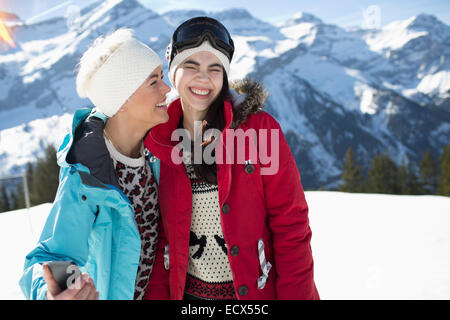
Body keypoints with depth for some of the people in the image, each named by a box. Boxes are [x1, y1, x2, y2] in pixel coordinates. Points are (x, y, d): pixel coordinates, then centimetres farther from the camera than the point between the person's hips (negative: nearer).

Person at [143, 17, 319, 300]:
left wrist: (298, 294, -14)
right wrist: (156, 295, -4)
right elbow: (159, 233, 2)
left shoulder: (259, 128, -12)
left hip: (257, 289, -2)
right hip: (187, 291, 2)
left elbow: (290, 223, -11)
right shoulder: (158, 143, -4)